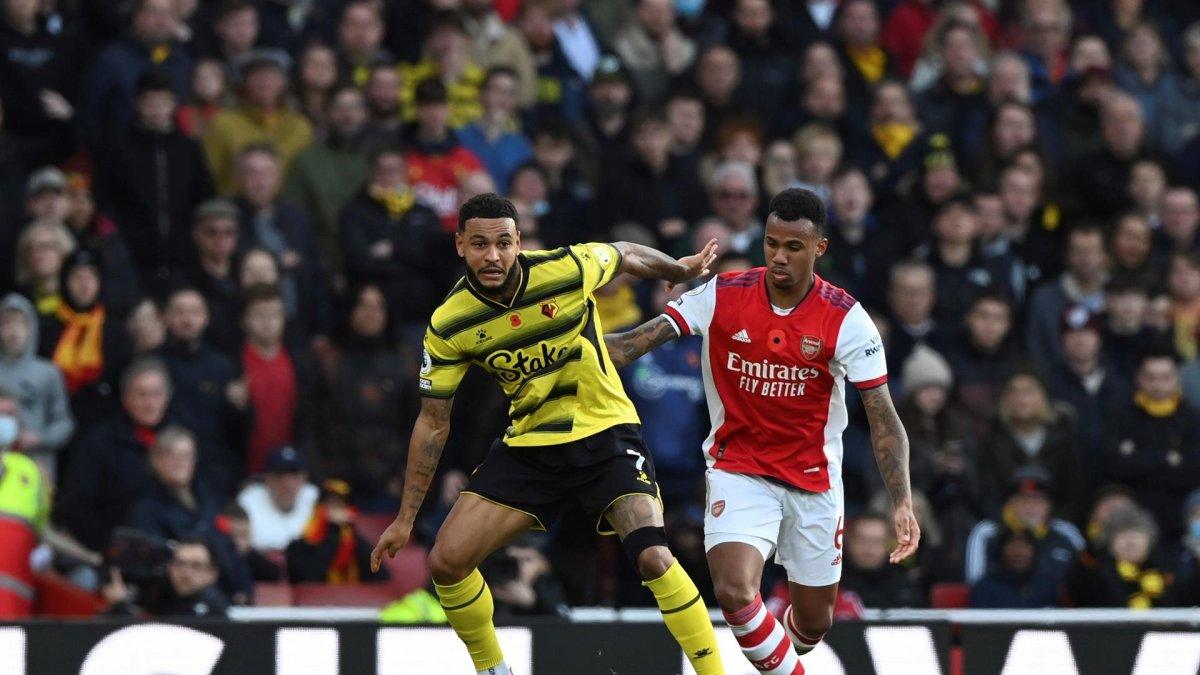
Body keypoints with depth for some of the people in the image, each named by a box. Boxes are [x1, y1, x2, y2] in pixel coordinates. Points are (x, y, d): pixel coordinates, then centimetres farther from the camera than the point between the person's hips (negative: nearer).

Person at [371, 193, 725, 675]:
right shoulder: (449, 326, -11)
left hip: (605, 434, -3)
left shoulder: (569, 269, -19)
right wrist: (405, 518, 2)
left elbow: (627, 256, 5)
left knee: (653, 557, -23)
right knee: (446, 561, -7)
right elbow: (433, 422, 0)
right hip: (529, 447, 3)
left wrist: (683, 270, 23)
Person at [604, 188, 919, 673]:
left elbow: (883, 417, -14)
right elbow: (643, 340, -11)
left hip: (814, 480, 1)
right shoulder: (722, 296, -9)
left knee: (814, 622, 10)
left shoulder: (846, 319, -13)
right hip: (738, 468, 0)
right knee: (734, 593, -25)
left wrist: (902, 502, -25)